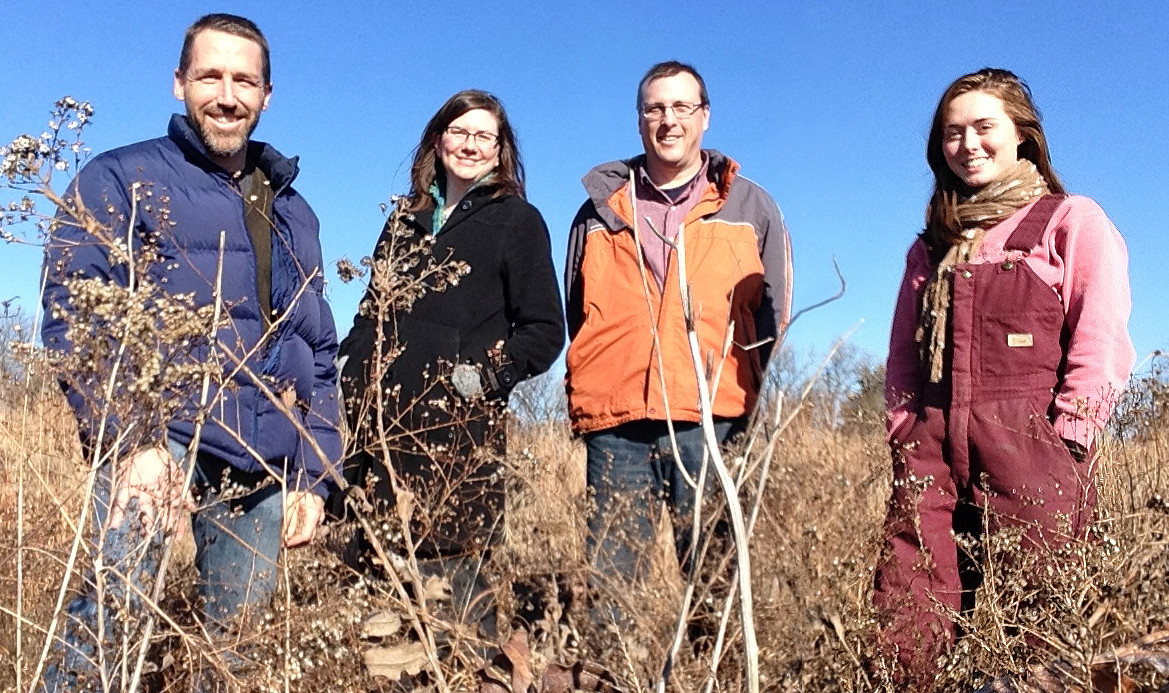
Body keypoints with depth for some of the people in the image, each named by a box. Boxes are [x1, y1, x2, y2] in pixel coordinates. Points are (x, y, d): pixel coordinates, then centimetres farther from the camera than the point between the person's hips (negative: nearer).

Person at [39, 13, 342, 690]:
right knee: (115, 597, -24)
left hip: (267, 464, 4)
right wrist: (132, 442, -18)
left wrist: (315, 474, 11)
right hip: (161, 431, -4)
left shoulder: (295, 213, 20)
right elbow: (72, 315, -5)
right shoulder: (123, 178, 6)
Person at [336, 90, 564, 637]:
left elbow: (544, 331, -1)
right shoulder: (408, 217, 20)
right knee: (372, 567, 8)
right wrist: (352, 382, 8)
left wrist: (481, 375, -13)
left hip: (458, 428, -5)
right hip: (381, 423, 5)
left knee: (450, 572, -5)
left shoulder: (517, 220, 5)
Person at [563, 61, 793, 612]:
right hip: (616, 427, 1)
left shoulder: (750, 209, 12)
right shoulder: (602, 208, 15)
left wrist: (746, 400, 3)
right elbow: (578, 315, 20)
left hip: (713, 425, -1)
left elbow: (773, 318, 13)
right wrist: (587, 392, 9)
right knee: (610, 578, 3)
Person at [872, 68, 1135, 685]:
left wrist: (1063, 440, -10)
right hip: (932, 447, 4)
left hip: (1028, 450, -3)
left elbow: (1103, 341, -2)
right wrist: (904, 434, 8)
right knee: (905, 618, -5)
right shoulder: (931, 247, 22)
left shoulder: (1072, 222, 8)